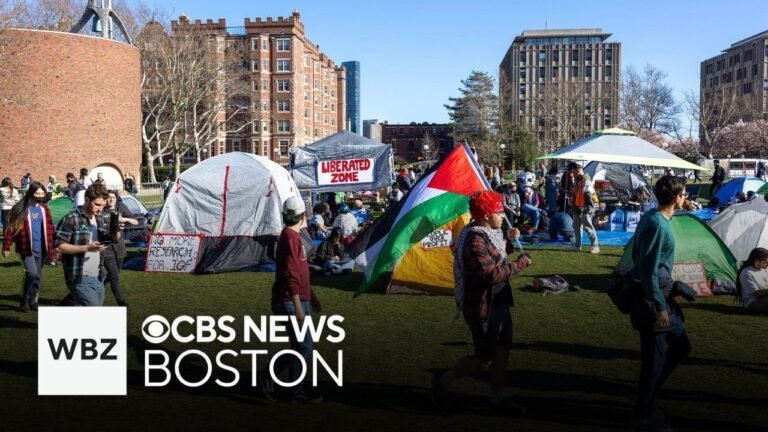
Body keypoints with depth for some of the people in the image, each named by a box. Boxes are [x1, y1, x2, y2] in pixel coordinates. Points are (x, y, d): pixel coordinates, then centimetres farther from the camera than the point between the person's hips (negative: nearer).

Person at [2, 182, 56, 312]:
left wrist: (51, 248, 11)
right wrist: (6, 247, -7)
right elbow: (11, 227, -5)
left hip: (40, 248, 5)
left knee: (38, 276, 10)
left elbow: (49, 229, 12)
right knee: (32, 273, -15)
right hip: (26, 248, -5)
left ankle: (32, 301, 25)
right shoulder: (20, 208, -6)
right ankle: (24, 301, 3)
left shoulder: (44, 209, 8)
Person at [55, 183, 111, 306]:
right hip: (81, 278, -7)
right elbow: (59, 246, -14)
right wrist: (87, 248, -23)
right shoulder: (72, 218, -12)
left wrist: (117, 230, -7)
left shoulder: (100, 218, 9)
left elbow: (115, 239, 17)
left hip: (98, 277, 7)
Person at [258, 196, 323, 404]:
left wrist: (311, 295, 28)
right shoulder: (290, 238, -17)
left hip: (297, 300, 10)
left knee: (300, 347, 13)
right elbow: (290, 276, -23)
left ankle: (297, 391, 19)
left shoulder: (293, 236, 15)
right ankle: (268, 375, 3)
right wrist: (298, 307, -24)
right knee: (304, 347, -6)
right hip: (290, 303, -10)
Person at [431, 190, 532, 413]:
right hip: (482, 306, -10)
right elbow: (493, 274, -29)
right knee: (484, 358, 2)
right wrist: (521, 263, -20)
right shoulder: (474, 241, -26)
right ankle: (442, 381, 20)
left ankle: (497, 398, 29)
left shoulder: (489, 233, 4)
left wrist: (508, 241, 2)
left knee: (502, 350, 15)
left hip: (499, 302, 10)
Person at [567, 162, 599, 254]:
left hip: (584, 209, -10)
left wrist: (589, 207, -24)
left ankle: (595, 246, -4)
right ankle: (577, 245, 22)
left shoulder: (586, 181, -15)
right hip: (577, 208, 10)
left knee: (588, 227, -8)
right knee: (576, 227, 13)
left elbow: (589, 195, -20)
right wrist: (573, 206, 23)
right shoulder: (577, 180, 15)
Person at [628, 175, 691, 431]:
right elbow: (648, 269, -25)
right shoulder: (657, 224, -22)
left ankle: (648, 394, 28)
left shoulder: (653, 217, 8)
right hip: (651, 296, -10)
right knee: (654, 355, 2)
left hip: (658, 292, 10)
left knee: (680, 345, 18)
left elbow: (639, 256, 18)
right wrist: (659, 307, -22)